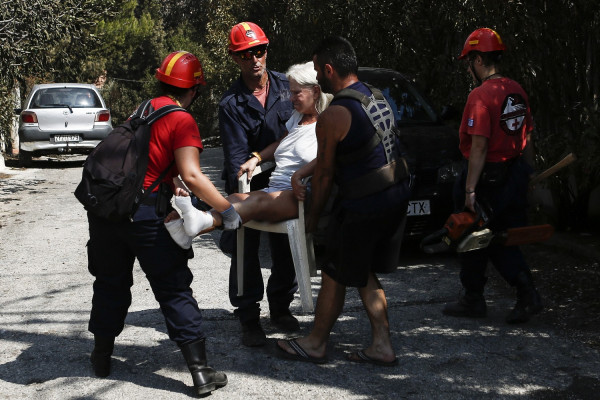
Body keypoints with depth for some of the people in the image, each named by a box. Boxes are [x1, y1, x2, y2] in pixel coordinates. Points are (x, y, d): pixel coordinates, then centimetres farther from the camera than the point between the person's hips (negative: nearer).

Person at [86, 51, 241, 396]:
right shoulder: (182, 121, -7)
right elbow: (192, 176, -19)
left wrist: (173, 182, 37)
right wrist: (228, 209, -12)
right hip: (144, 213, -6)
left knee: (111, 283, 22)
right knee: (174, 290, 1)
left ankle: (102, 355, 35)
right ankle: (201, 372, 2)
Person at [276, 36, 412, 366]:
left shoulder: (333, 116, -17)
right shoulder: (377, 97, 9)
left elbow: (324, 173, -9)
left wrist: (313, 213, 7)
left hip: (363, 207, -8)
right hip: (397, 197, 8)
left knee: (335, 277, 9)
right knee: (365, 274, 19)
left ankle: (316, 344, 24)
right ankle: (382, 346, 21)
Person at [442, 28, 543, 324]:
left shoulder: (481, 95, -17)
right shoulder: (516, 92, 9)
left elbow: (479, 146, -21)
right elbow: (526, 138, 14)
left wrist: (470, 191, -20)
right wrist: (523, 172, 22)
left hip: (486, 178, -8)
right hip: (514, 175, 8)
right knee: (502, 241, 15)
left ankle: (473, 300, 19)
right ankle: (527, 295, 5)